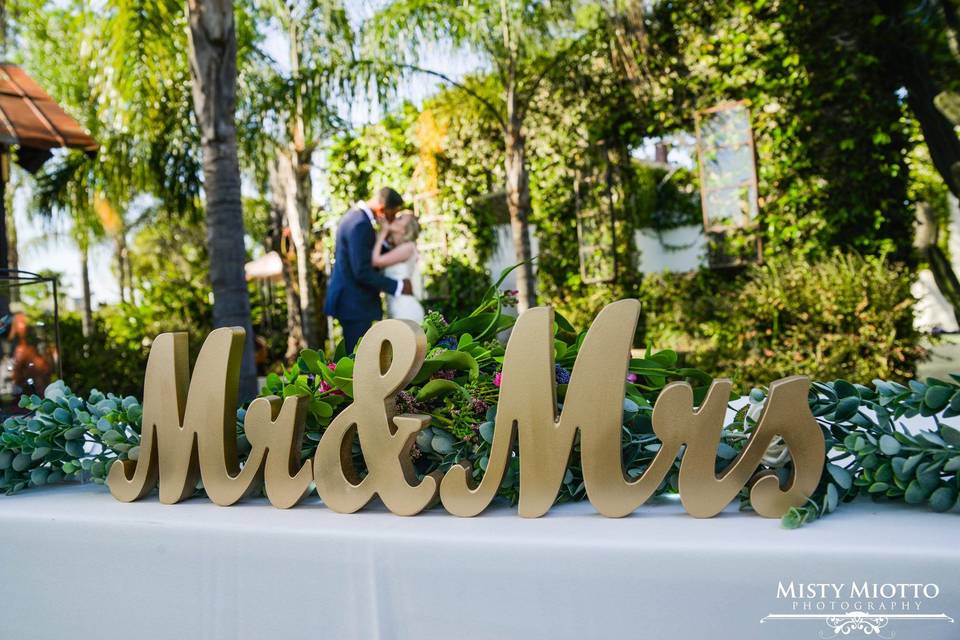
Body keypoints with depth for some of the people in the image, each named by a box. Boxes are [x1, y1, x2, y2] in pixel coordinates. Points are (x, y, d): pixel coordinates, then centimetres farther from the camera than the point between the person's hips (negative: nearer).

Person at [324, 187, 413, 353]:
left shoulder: (356, 216, 10)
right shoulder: (360, 224, -22)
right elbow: (362, 272, -25)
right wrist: (397, 286, -18)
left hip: (351, 299, 11)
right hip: (354, 302, -11)